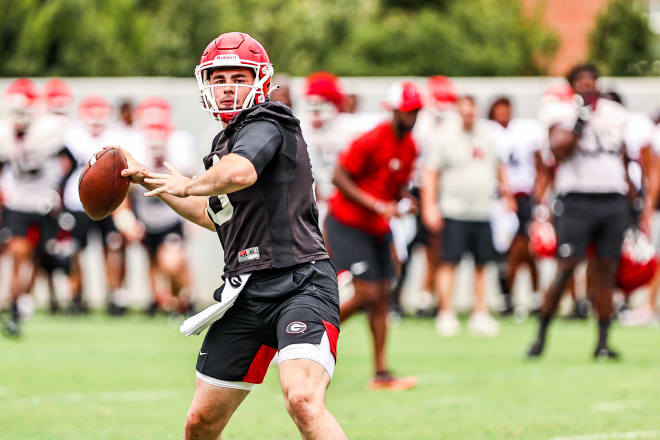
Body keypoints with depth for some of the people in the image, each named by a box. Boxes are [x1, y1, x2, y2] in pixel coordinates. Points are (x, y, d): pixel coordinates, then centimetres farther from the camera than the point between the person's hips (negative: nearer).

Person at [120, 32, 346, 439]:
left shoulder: (265, 126, -7)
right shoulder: (228, 139, 22)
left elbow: (240, 172, -30)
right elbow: (215, 214, 37)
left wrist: (186, 185, -11)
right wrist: (146, 179, 39)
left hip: (298, 283, -9)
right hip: (247, 292, 9)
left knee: (304, 401, -31)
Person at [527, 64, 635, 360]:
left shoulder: (616, 115, 15)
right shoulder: (563, 113, 0)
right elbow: (559, 152, -16)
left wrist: (631, 196, 19)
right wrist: (580, 121, -21)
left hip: (613, 202, 4)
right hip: (577, 200, -4)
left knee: (606, 271, 2)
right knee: (566, 268, -8)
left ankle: (602, 343, 5)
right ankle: (541, 334, 1)